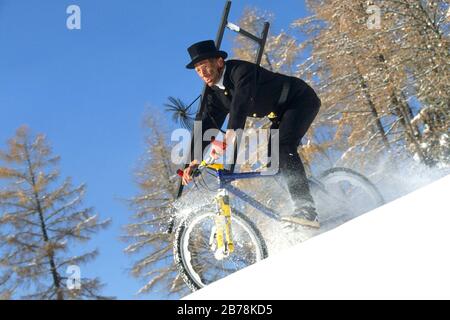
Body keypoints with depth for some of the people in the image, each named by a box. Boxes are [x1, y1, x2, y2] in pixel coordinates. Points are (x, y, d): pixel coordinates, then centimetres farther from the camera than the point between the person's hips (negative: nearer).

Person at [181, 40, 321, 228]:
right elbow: (207, 124, -2)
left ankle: (306, 210, -35)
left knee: (283, 147, -28)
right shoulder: (215, 92, 0)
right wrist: (194, 161, -12)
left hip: (302, 100, -10)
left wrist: (232, 132, -58)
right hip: (282, 113, 10)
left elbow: (241, 101, -43)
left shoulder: (241, 70, -26)